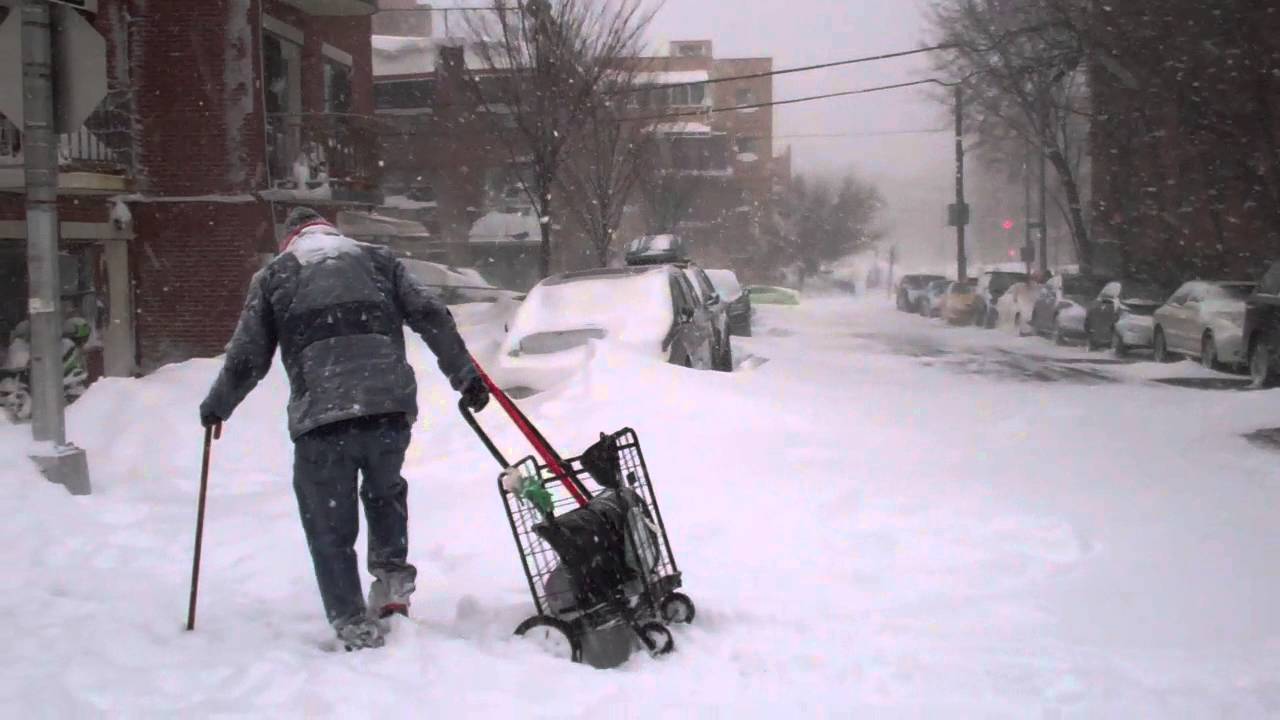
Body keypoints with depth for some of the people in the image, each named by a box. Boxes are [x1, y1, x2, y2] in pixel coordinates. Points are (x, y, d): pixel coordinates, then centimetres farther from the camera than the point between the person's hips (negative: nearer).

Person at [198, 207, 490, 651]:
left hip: (320, 418, -2)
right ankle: (392, 575, 18)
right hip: (391, 406, 2)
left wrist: (216, 406, 32)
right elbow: (432, 319, 12)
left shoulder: (273, 276, 18)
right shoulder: (377, 260, 22)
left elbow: (247, 358, 16)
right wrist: (466, 376, 14)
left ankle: (355, 628, 6)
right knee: (385, 490, 31)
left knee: (329, 528, 9)